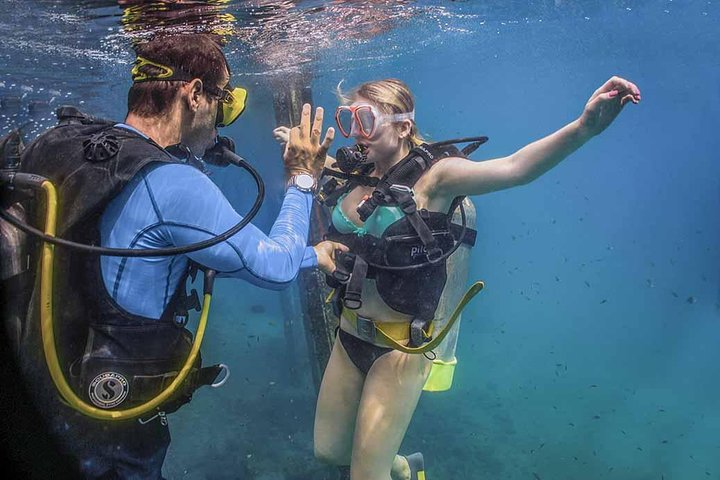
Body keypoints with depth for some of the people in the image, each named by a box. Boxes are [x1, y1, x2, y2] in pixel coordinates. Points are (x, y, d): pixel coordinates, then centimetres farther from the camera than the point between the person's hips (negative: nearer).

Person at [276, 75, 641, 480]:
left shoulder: (431, 176, -17)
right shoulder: (353, 171, 1)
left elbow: (514, 168, -33)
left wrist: (583, 128, -46)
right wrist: (296, 143, 33)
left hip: (400, 348, -7)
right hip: (349, 336, 7)